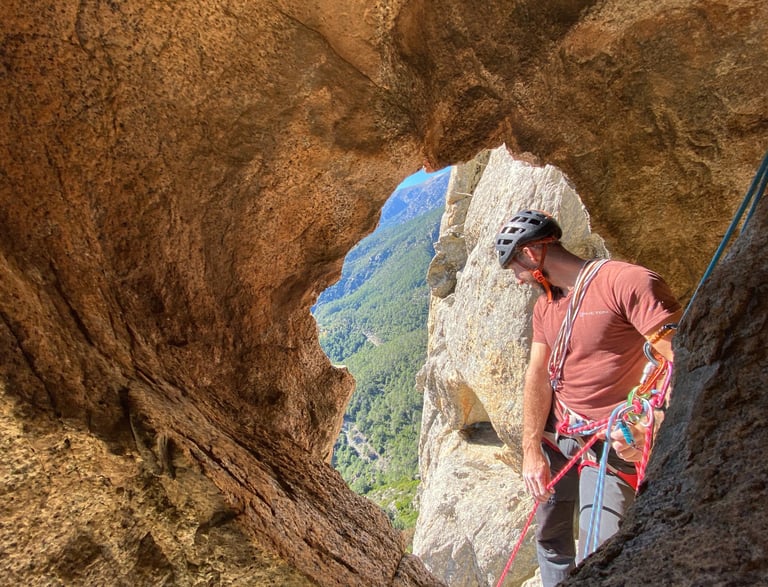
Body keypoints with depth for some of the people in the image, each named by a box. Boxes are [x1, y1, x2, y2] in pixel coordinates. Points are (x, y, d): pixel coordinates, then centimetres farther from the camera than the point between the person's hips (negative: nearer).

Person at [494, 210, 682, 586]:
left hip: (613, 443, -6)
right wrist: (531, 451, -4)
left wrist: (648, 429, -27)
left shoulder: (628, 282, -16)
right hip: (555, 436, 7)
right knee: (549, 537, 16)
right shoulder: (544, 305, 8)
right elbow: (538, 375, 2)